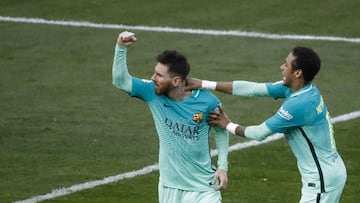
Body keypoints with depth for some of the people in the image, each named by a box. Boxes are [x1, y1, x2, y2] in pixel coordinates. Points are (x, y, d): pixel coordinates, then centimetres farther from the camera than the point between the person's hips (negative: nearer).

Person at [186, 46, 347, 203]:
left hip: (322, 179, -10)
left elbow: (260, 133, -15)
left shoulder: (298, 104, -26)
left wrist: (228, 125, 2)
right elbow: (253, 89, 1)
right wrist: (204, 84, -1)